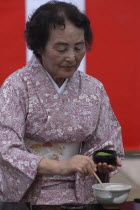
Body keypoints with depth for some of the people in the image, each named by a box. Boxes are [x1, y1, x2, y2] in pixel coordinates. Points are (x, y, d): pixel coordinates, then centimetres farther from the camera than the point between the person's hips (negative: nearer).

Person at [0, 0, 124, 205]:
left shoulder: (94, 89, 4)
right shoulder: (17, 86, -9)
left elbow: (104, 145, 10)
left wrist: (103, 164, -15)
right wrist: (60, 167, -33)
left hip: (78, 195, 5)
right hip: (25, 196, -4)